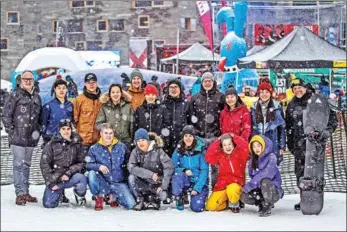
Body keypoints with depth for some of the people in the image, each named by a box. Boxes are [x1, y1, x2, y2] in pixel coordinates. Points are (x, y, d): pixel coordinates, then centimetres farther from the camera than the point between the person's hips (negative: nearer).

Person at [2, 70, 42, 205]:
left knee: (27, 165, 12)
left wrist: (38, 130, 9)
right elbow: (6, 115, -5)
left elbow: (40, 116, 20)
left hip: (31, 138, 5)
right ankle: (20, 193, -3)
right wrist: (11, 132, -8)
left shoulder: (37, 97, 13)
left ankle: (25, 192, 18)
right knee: (19, 165, -6)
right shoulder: (15, 95, -3)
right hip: (17, 138, -5)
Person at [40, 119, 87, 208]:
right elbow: (44, 164, -5)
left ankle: (80, 197, -2)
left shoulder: (77, 144, 0)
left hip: (70, 178, 0)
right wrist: (50, 183, -11)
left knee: (81, 178, -33)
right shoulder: (52, 144, -4)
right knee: (48, 204, -11)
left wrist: (68, 173, -16)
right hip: (54, 178, 0)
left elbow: (81, 162, 0)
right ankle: (59, 194, 24)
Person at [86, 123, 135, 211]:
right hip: (103, 184, -1)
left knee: (131, 204, -17)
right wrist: (99, 166, -27)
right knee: (92, 174, -32)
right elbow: (88, 165, -9)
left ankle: (114, 196, 18)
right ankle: (99, 198, -5)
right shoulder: (94, 148, -1)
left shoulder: (122, 147, 4)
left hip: (118, 183, 1)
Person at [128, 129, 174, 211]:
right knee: (132, 177, -27)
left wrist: (163, 187, -25)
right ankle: (140, 200, -4)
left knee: (163, 196, -30)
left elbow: (169, 167, -18)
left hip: (156, 183, -2)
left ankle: (153, 198, 8)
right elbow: (131, 167, -20)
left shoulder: (157, 151, -11)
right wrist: (150, 174, -28)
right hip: (143, 183, 2)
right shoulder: (135, 152, -4)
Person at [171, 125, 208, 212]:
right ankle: (179, 199, -8)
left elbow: (204, 170, -11)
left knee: (197, 208, -21)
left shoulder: (200, 150, -9)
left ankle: (200, 196, 15)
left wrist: (197, 188, -19)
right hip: (185, 182, 1)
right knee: (178, 175, -32)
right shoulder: (179, 150, -2)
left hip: (199, 182, -1)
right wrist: (184, 170, -23)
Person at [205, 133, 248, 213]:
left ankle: (235, 204, -5)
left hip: (236, 183, -3)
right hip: (221, 185, 4)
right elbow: (208, 157, -6)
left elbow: (245, 146, -18)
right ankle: (229, 203, 17)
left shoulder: (239, 154, 1)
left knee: (232, 190, -42)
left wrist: (234, 137, -10)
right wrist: (217, 141, -6)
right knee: (210, 206, -12)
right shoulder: (219, 155, 9)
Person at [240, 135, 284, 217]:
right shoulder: (252, 160, 7)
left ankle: (267, 207, -14)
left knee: (265, 182, -37)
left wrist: (249, 185, -26)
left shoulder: (271, 157, -12)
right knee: (244, 197, -21)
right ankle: (262, 203, 6)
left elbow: (267, 174, -24)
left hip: (274, 190, -5)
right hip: (259, 190, 5)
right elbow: (252, 176, 9)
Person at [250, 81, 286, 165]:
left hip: (273, 146, -2)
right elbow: (250, 128, 11)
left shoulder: (277, 107, 1)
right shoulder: (254, 108, 7)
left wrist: (282, 147, 1)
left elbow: (282, 127, 4)